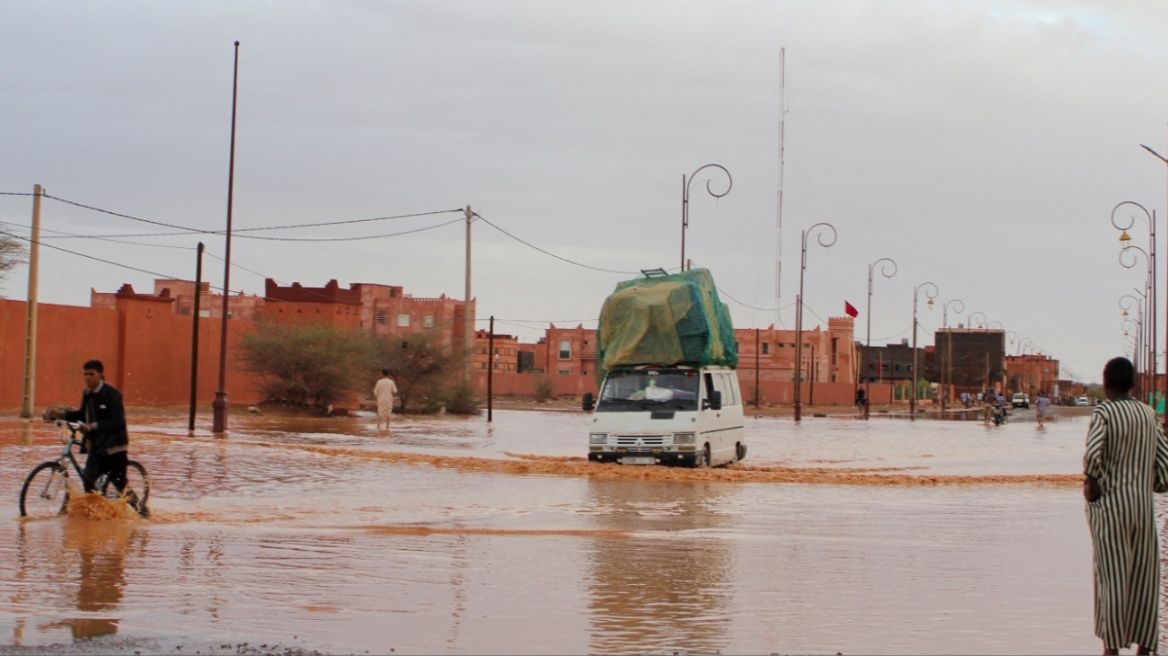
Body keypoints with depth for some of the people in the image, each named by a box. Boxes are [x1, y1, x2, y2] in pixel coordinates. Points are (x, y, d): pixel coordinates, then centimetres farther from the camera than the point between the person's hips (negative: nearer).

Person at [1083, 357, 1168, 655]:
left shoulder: (1103, 413, -10)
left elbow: (1092, 455, -25)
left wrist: (1090, 481, -8)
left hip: (1108, 504, -4)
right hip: (1142, 504, 4)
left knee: (1111, 575, 1)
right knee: (1144, 577, 10)